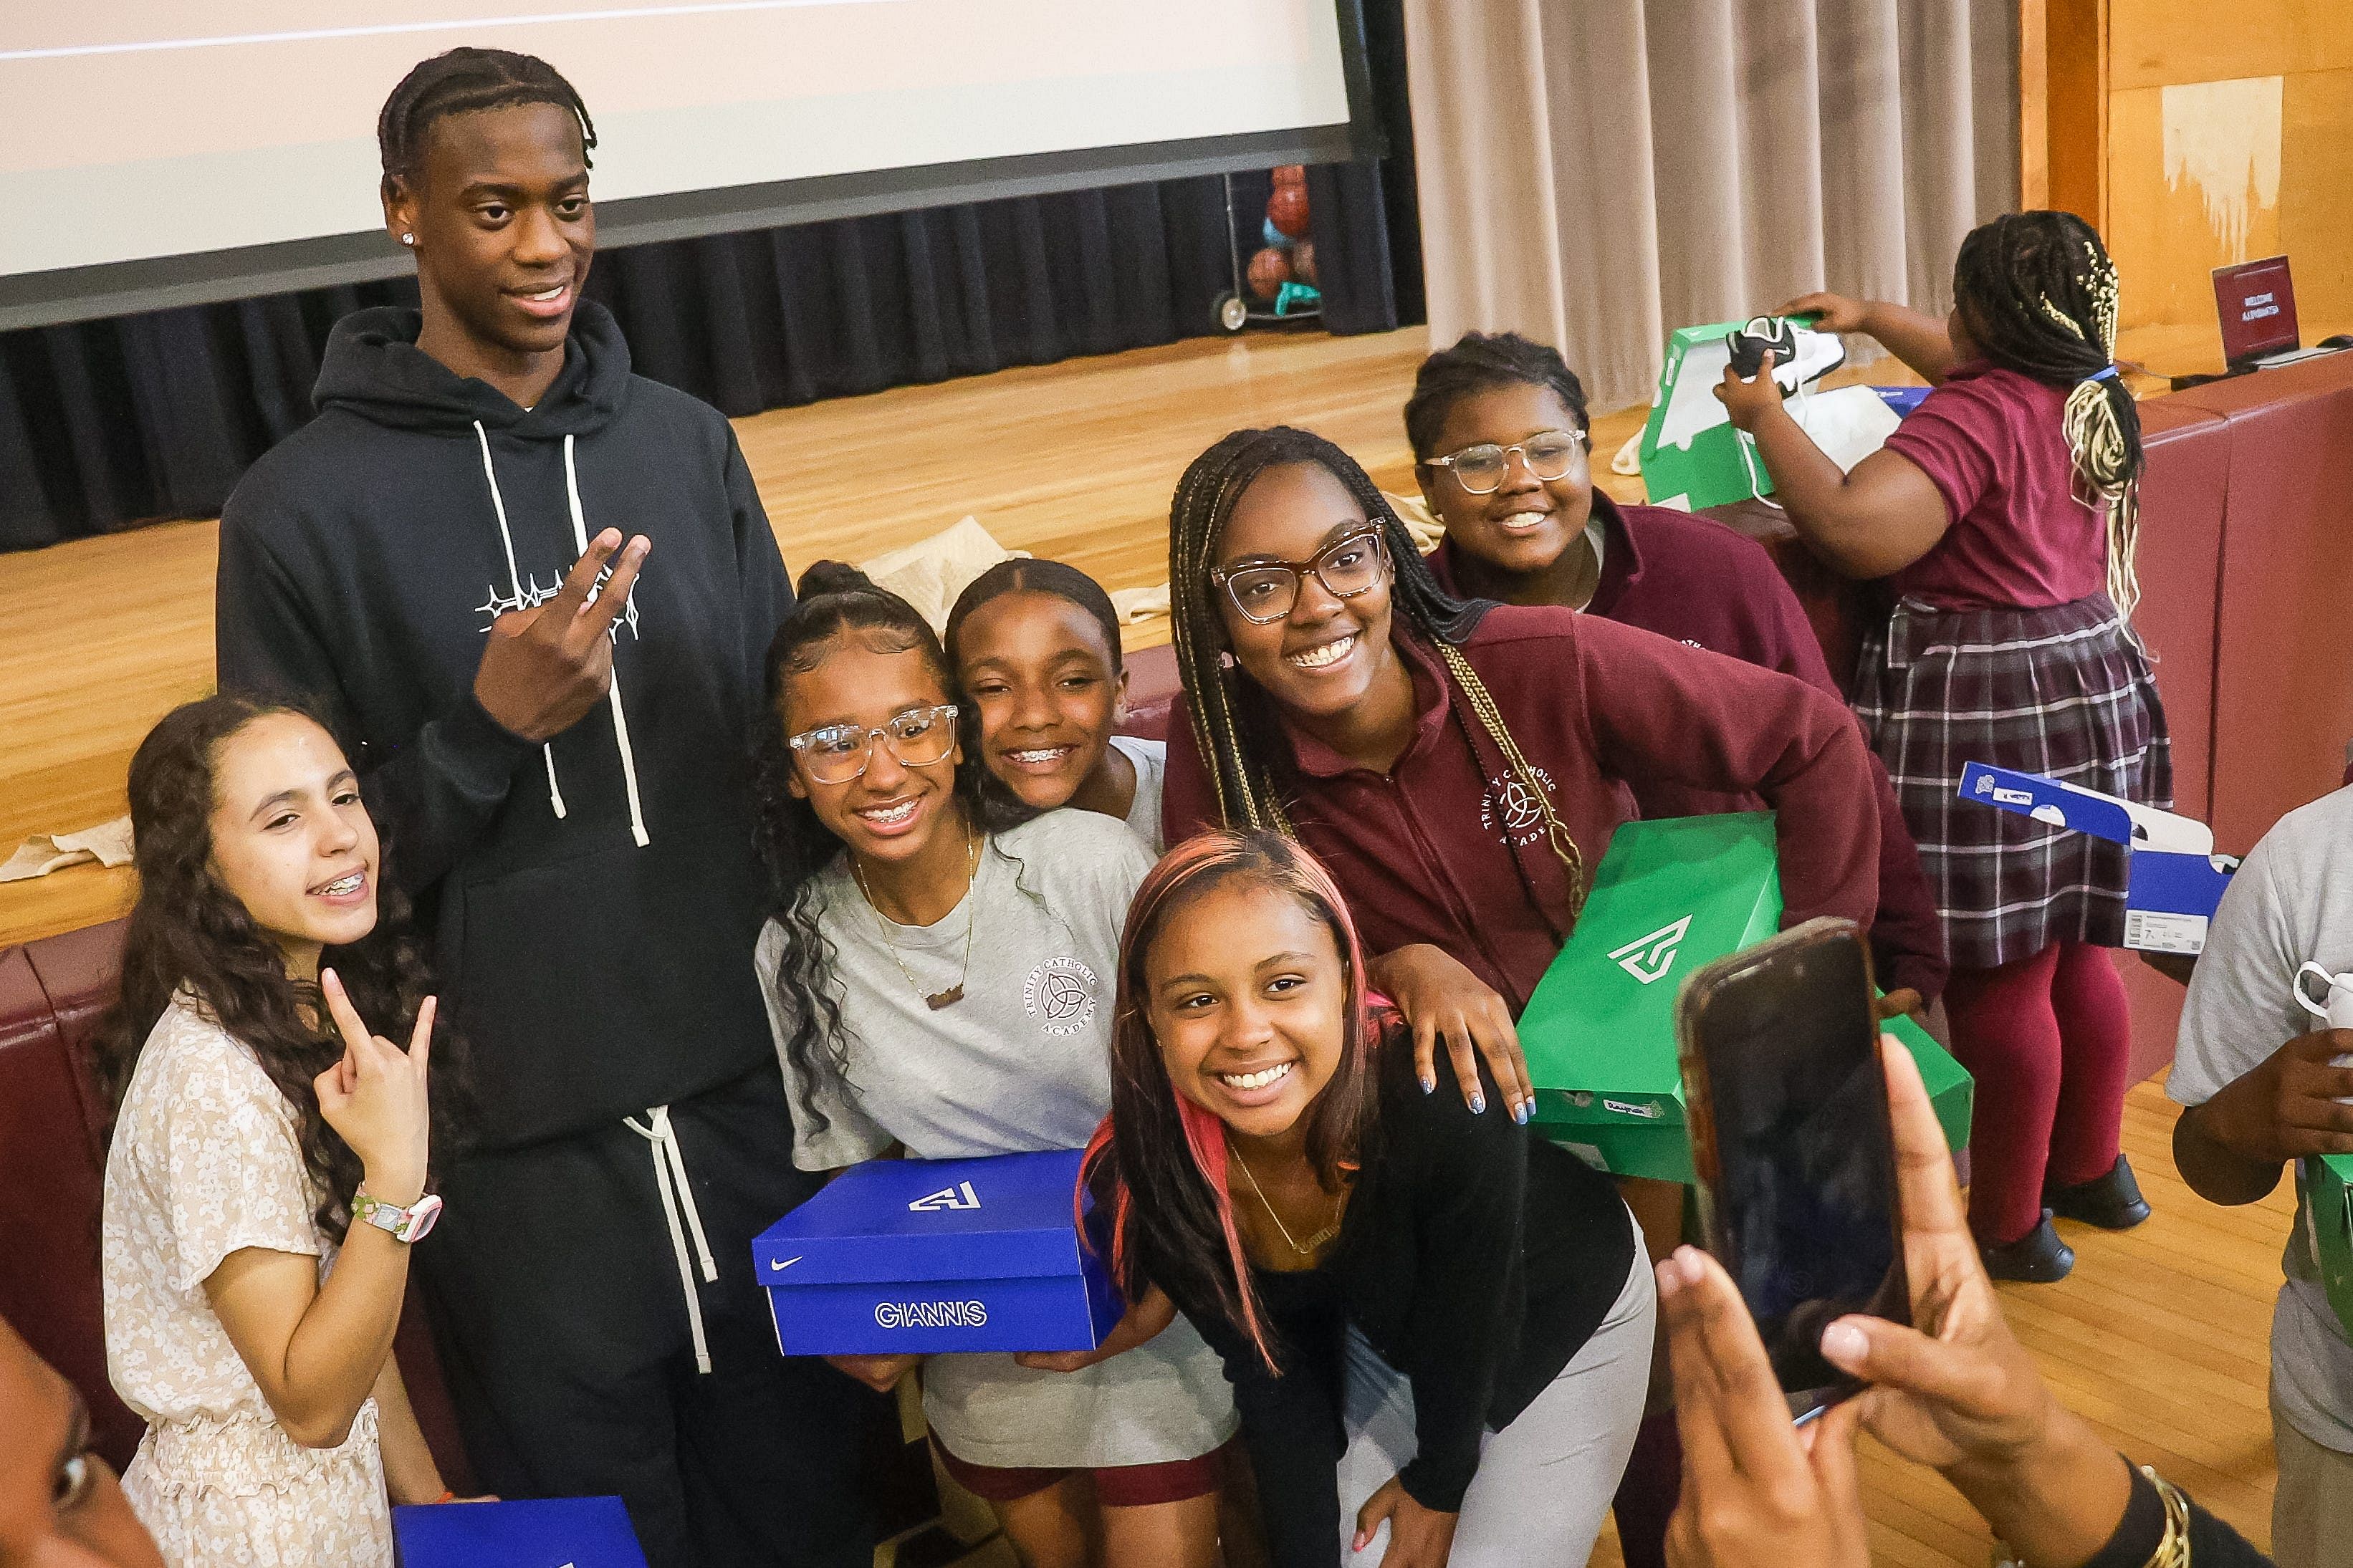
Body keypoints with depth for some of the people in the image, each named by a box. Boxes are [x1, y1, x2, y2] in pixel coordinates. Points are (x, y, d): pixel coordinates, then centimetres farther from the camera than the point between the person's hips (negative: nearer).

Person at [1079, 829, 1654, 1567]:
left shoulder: (1445, 1102, -41)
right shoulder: (1143, 1177, -28)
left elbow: (1465, 1332, -23)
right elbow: (1270, 1375, -12)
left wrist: (1437, 1486, -8)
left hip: (1566, 1319, -2)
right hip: (1388, 1330, 3)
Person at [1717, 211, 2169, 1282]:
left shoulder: (1976, 420, -20)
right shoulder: (2090, 399, 9)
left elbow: (1853, 532, -31)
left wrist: (1765, 416, -18)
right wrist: (1872, 317, 33)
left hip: (1989, 720, -9)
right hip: (2090, 692, 10)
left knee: (1996, 984, 2)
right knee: (2073, 957, 21)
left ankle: (2010, 1227, 15)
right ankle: (2093, 1171, 37)